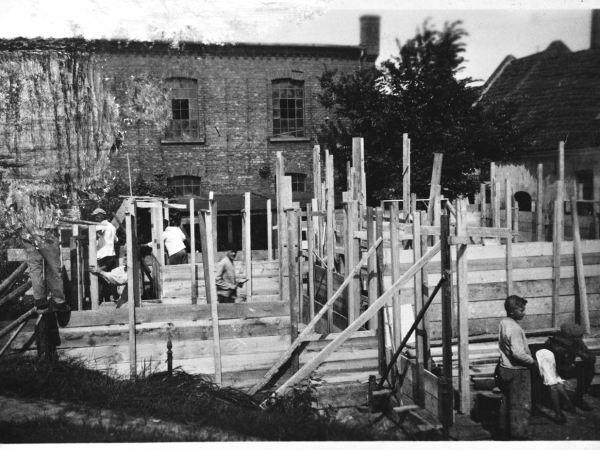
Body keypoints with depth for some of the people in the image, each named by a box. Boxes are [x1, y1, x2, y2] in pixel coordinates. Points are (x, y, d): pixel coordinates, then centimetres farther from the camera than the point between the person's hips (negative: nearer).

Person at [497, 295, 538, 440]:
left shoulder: (503, 323, 4)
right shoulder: (514, 329, -24)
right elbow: (518, 353, -29)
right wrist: (533, 361, -14)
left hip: (505, 367, 9)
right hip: (517, 370, -9)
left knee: (507, 401, 18)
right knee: (521, 404, 3)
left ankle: (505, 429, 29)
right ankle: (519, 433, 10)